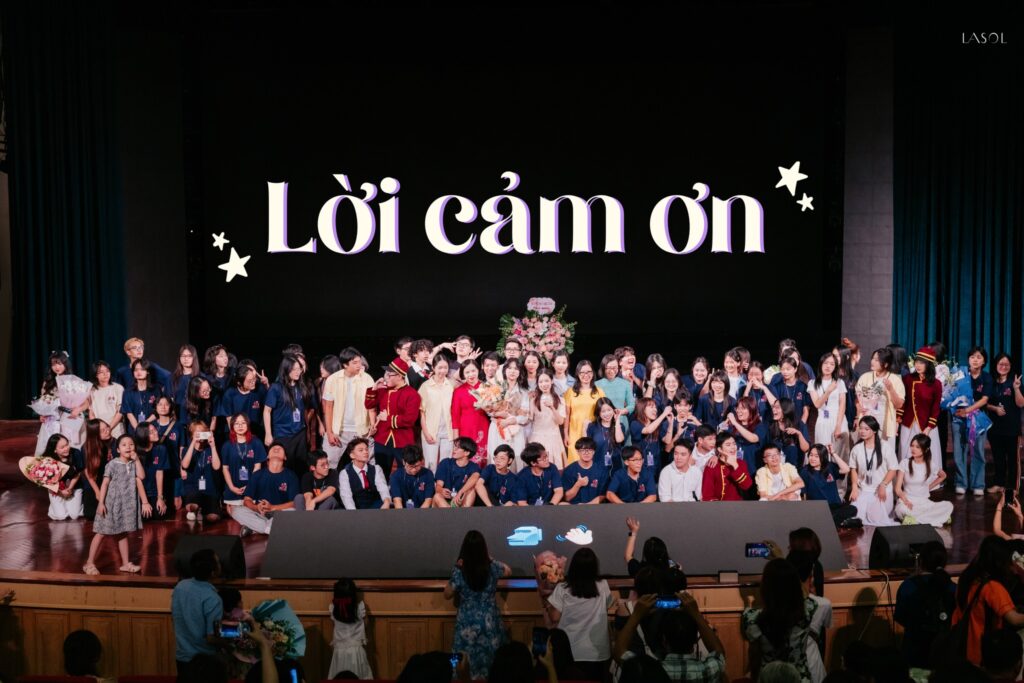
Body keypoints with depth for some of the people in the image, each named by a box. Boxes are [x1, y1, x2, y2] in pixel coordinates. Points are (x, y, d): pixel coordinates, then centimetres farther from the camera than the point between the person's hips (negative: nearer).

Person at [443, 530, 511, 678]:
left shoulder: (459, 570, -18)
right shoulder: (492, 567, -12)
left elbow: (447, 595, -3)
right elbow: (508, 571, 12)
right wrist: (491, 559, 19)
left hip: (468, 624, -2)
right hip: (489, 622, 2)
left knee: (468, 662, 11)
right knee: (490, 659, 17)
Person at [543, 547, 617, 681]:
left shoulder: (562, 589, -10)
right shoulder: (603, 587, -6)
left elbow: (554, 618, -7)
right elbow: (610, 606, 12)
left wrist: (547, 605, 11)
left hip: (570, 652, -1)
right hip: (598, 652, 1)